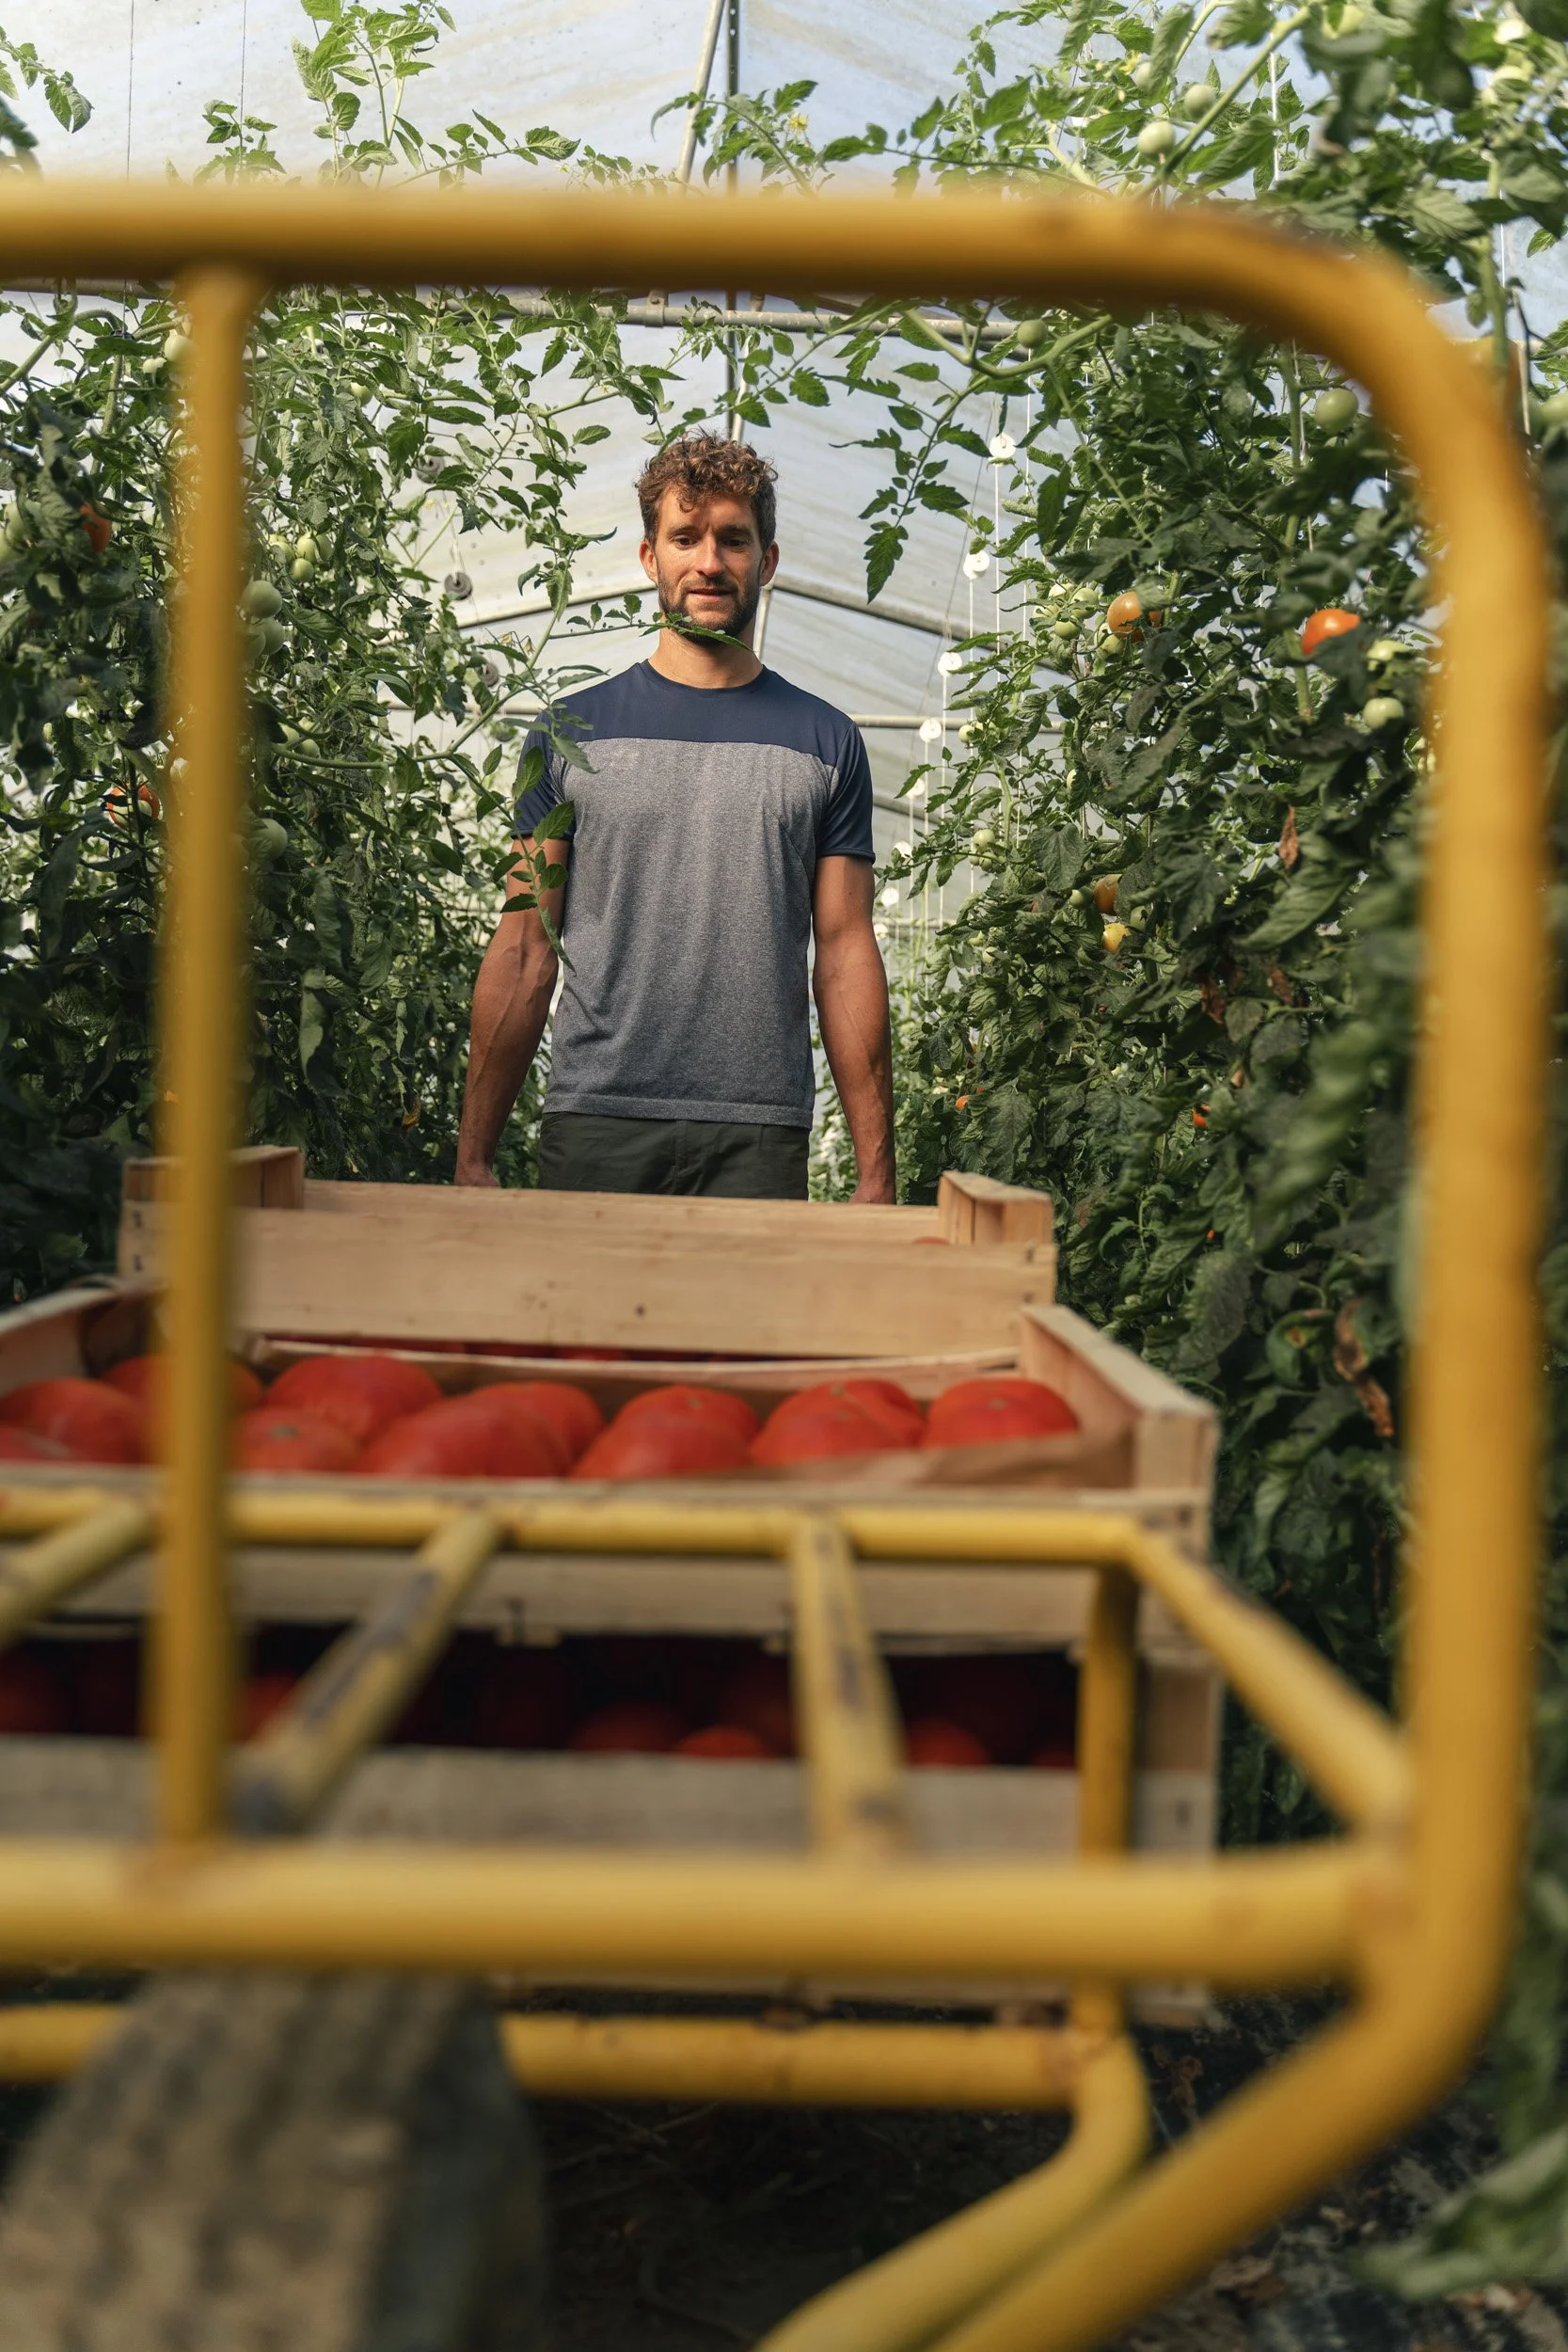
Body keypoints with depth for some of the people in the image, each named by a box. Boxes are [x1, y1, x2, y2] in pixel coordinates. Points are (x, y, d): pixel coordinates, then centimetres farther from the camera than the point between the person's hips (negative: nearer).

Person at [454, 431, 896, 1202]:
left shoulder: (825, 743, 9)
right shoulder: (571, 733, 7)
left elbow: (845, 953, 5)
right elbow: (524, 953, 5)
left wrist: (875, 1174, 0)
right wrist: (473, 1159, 1)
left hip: (760, 1138, 0)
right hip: (593, 1122, 0)